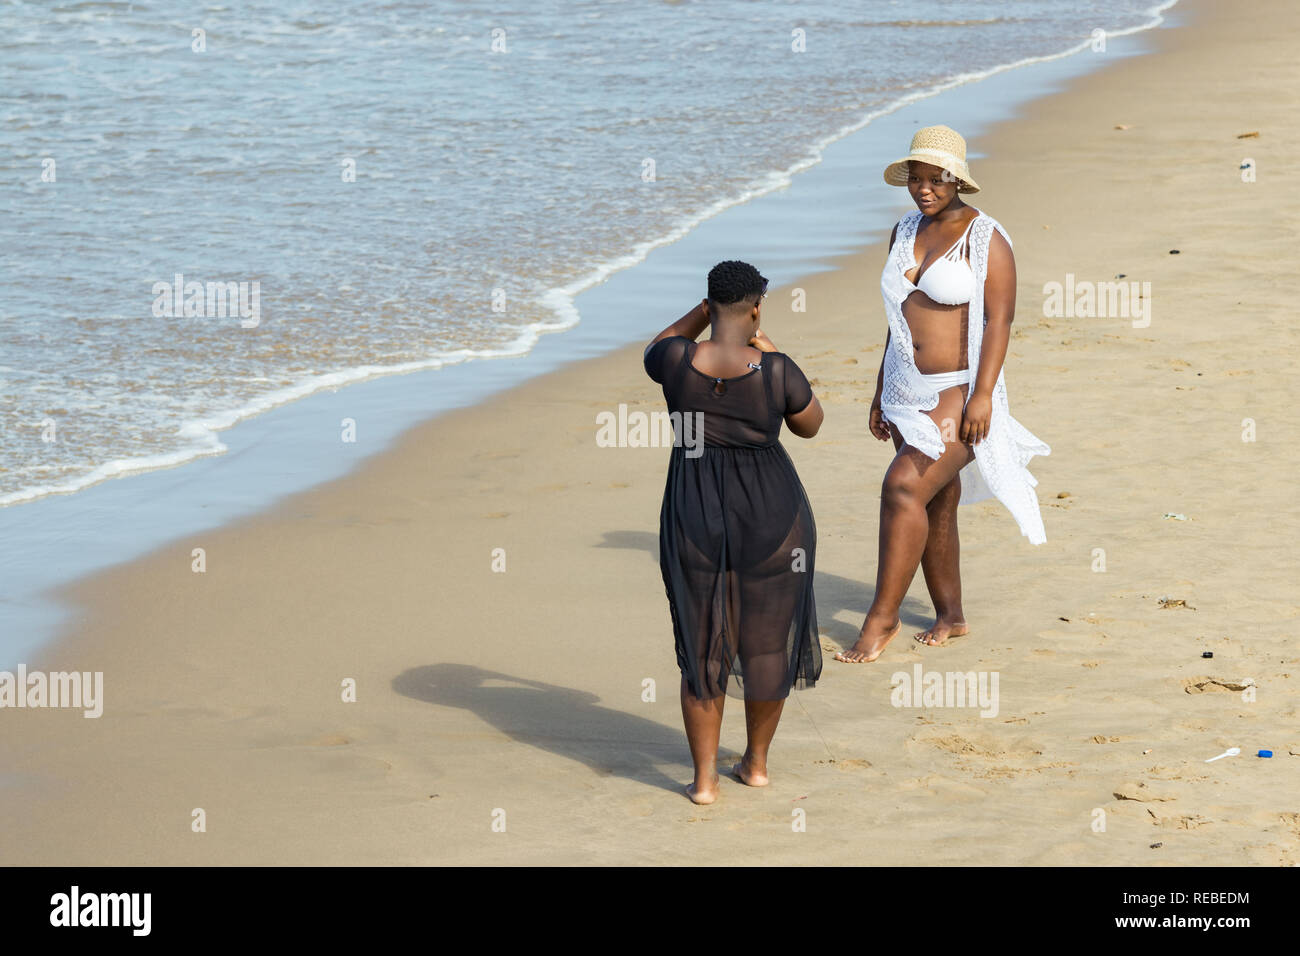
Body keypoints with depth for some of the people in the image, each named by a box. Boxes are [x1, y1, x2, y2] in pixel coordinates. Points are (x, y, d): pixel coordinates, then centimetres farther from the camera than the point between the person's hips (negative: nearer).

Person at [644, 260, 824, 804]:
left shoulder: (679, 361, -11)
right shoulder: (776, 372, -16)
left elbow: (654, 353, 14)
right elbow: (810, 424, 3)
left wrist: (707, 310, 17)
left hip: (696, 524, 1)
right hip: (771, 521, -1)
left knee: (703, 650, 11)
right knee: (768, 642, 17)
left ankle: (704, 778, 11)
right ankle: (757, 761, 28)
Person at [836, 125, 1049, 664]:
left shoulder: (985, 238, -9)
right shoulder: (906, 233, 11)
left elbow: (999, 318, -14)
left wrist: (982, 395, -21)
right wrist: (882, 392, 18)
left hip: (960, 393, -7)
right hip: (909, 394, 7)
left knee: (904, 488, -19)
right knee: (935, 505, 11)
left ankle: (881, 618, -14)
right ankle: (950, 617, 22)